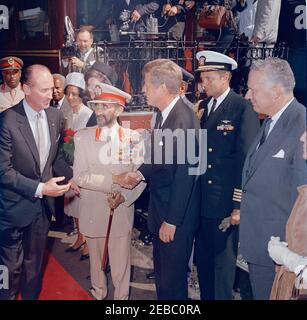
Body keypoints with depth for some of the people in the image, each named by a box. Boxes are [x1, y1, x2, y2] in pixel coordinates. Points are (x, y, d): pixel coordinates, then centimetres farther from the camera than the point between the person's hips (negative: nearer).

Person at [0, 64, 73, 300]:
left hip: (43, 203, 5)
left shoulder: (55, 116, -2)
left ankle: (31, 296, 41)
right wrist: (39, 188, -24)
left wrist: (71, 176, -2)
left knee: (35, 262, 21)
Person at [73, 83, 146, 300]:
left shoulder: (133, 138, 0)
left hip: (122, 212, 0)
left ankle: (122, 296, 27)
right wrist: (114, 181, -19)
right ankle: (99, 294, 39)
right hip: (93, 213, 1)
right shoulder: (82, 137, -2)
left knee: (121, 264, 8)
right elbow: (80, 176, -10)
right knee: (96, 261, 17)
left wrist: (124, 196, -18)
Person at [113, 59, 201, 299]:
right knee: (161, 273, 24)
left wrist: (171, 221, -19)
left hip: (177, 216, -9)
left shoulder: (183, 120, -25)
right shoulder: (165, 114, 4)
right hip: (161, 207, 9)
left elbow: (184, 176, -25)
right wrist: (139, 174, -6)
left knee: (172, 279, 9)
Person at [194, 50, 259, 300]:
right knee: (203, 261, 16)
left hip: (226, 204, -6)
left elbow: (247, 158, -12)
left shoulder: (243, 108, -10)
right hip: (202, 201, 6)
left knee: (223, 263, 7)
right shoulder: (204, 106, 9)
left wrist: (239, 205, -13)